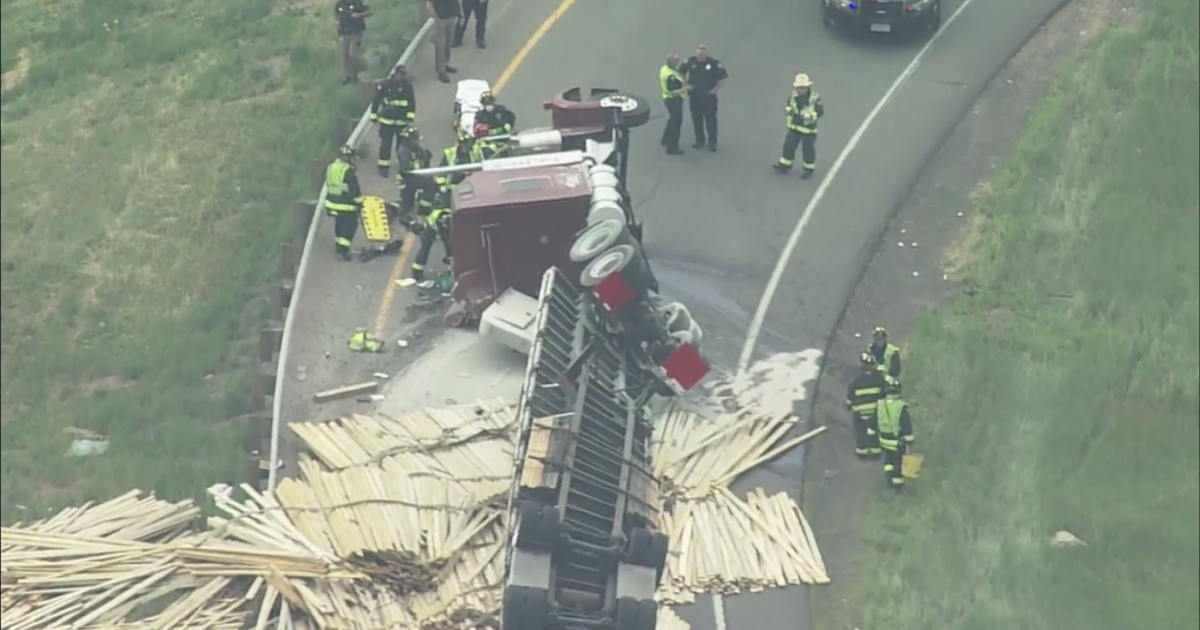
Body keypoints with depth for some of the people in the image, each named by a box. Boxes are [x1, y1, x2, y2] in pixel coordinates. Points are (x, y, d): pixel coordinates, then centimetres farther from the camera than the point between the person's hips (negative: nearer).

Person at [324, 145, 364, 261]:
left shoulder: (330, 167, 4)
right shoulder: (348, 171, -19)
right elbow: (355, 189, -16)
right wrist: (359, 202, -5)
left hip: (332, 202, 7)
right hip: (345, 204, -7)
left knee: (339, 223, 24)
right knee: (350, 225, 3)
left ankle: (339, 246, 36)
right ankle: (343, 250, -3)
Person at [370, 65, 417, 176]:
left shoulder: (408, 85, -4)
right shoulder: (384, 85, -11)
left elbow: (412, 103, 2)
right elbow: (376, 101, -2)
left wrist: (410, 118, -3)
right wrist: (374, 116, 3)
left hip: (402, 121, 2)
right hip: (387, 121, -2)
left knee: (403, 145, 8)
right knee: (385, 145, 2)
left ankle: (404, 166, 23)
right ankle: (383, 167, 13)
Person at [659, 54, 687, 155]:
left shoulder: (664, 68, 1)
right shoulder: (671, 76, -31)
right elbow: (673, 91, -32)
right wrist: (685, 89, -23)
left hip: (668, 98, 10)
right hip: (674, 100, -10)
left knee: (673, 120, 27)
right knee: (675, 122, 1)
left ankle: (666, 140, 42)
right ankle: (672, 147, 8)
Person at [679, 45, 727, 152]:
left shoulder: (714, 63, -15)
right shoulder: (690, 61, -8)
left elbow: (723, 77, -5)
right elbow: (682, 72, 10)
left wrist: (716, 89, -7)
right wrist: (685, 85, 5)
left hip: (709, 96, -3)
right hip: (694, 96, 3)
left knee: (711, 119, 2)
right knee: (697, 119, 11)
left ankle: (712, 142, 12)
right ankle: (700, 141, 24)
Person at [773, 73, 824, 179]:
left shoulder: (815, 98, -21)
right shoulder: (794, 95, -6)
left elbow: (820, 111, -17)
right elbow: (789, 105, 11)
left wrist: (809, 116, -30)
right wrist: (789, 110, -10)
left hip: (808, 128, -5)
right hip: (794, 126, 5)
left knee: (808, 148, 6)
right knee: (789, 145, 11)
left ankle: (808, 169, 23)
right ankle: (785, 165, 29)